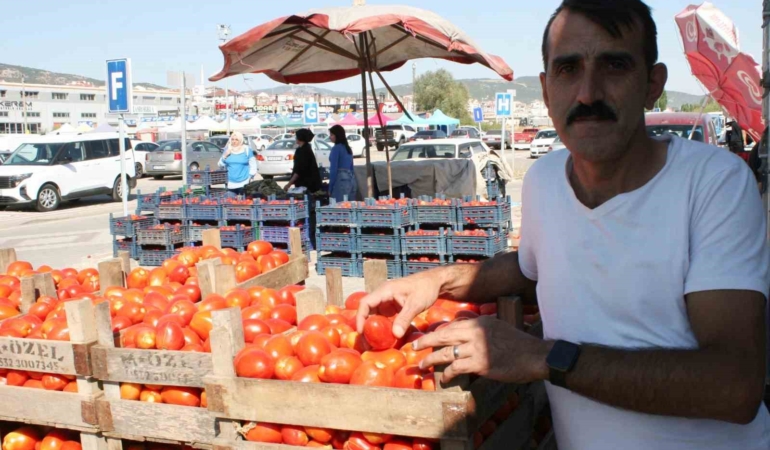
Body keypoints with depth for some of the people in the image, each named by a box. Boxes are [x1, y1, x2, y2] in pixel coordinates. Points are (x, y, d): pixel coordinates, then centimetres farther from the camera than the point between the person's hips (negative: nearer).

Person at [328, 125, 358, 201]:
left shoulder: (336, 148, -8)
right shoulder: (348, 148, 16)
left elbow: (334, 169, -12)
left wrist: (330, 188, -8)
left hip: (341, 180, -8)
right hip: (351, 179, 8)